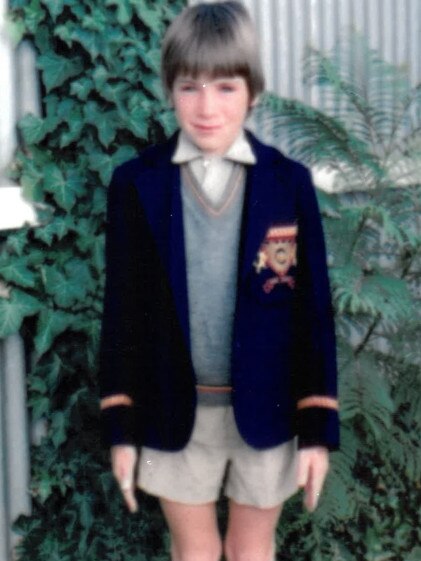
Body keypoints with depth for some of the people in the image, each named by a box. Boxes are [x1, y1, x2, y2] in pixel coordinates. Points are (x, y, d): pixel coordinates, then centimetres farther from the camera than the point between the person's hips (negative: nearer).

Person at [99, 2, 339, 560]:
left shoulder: (289, 183, -7)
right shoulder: (137, 184, -6)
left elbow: (313, 311, -4)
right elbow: (123, 310, -2)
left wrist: (319, 427, -5)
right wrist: (122, 427, -1)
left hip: (266, 411, 0)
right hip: (175, 413, 0)